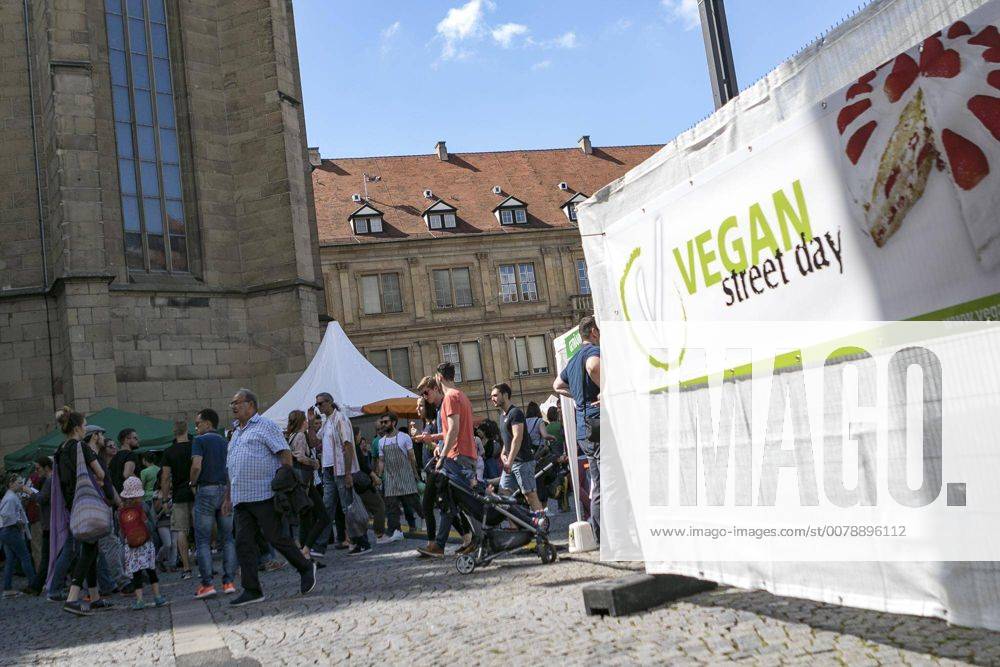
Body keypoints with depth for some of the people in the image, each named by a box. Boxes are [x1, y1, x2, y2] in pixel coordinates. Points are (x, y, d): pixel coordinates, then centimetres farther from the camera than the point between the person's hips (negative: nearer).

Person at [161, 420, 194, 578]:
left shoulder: (169, 452, -2)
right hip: (196, 493, 1)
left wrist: (164, 498, 4)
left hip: (179, 496, -1)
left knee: (181, 531, 3)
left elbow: (165, 477, -4)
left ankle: (186, 568, 1)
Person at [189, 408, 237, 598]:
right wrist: (229, 494, 15)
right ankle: (229, 581, 5)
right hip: (226, 490, 5)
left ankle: (207, 583, -2)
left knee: (203, 541, 2)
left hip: (207, 491, -5)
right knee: (227, 539, 8)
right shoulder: (225, 442, 14)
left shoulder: (199, 441, -3)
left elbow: (196, 466, -17)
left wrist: (193, 483, 0)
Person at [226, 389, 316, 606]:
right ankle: (252, 590, 7)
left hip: (264, 495, -8)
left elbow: (285, 453, -10)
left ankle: (306, 568, 15)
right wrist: (229, 496, 19)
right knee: (244, 543, 2)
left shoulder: (265, 426, -3)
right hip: (241, 498, 8)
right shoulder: (236, 432, 21)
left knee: (275, 537, -4)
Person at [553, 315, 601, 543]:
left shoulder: (574, 359, 21)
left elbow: (557, 385, 36)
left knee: (598, 489, 14)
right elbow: (593, 366, -34)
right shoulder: (594, 351, -8)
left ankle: (600, 537, 18)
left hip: (584, 433, 9)